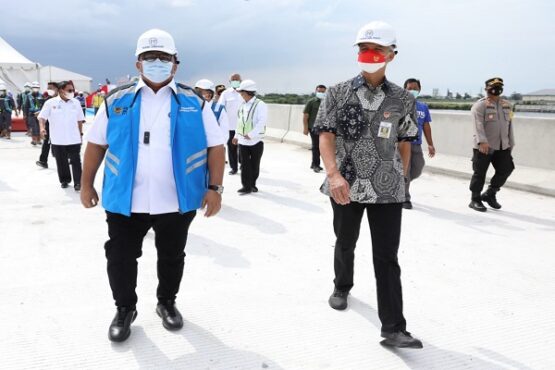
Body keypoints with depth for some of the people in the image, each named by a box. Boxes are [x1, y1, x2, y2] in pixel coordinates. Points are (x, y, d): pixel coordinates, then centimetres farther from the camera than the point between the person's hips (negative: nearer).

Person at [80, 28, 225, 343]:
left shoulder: (194, 103, 1)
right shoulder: (117, 101, 3)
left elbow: (216, 146, 0)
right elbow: (96, 144, 9)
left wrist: (215, 188, -8)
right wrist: (87, 185, 9)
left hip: (176, 202, 0)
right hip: (125, 201, 1)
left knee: (172, 257, 15)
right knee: (120, 258, 8)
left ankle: (167, 303, 38)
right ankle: (125, 309, 31)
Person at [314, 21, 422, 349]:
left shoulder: (403, 99, 2)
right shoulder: (339, 93, -2)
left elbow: (404, 143, 10)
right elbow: (326, 135, -9)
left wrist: (402, 179, 12)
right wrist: (334, 174, -24)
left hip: (387, 189, 0)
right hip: (345, 187, 1)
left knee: (387, 257, -3)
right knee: (345, 244, 19)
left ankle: (393, 328, 0)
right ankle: (342, 287, 46)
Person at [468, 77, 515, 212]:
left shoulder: (506, 105, 16)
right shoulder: (480, 105, -6)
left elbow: (509, 125, 20)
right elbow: (478, 125, -17)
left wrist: (511, 143, 17)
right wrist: (482, 141, -29)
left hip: (502, 147, 6)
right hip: (484, 147, -6)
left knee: (506, 169, 2)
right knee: (480, 173, 0)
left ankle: (490, 194, 20)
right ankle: (475, 200, 13)